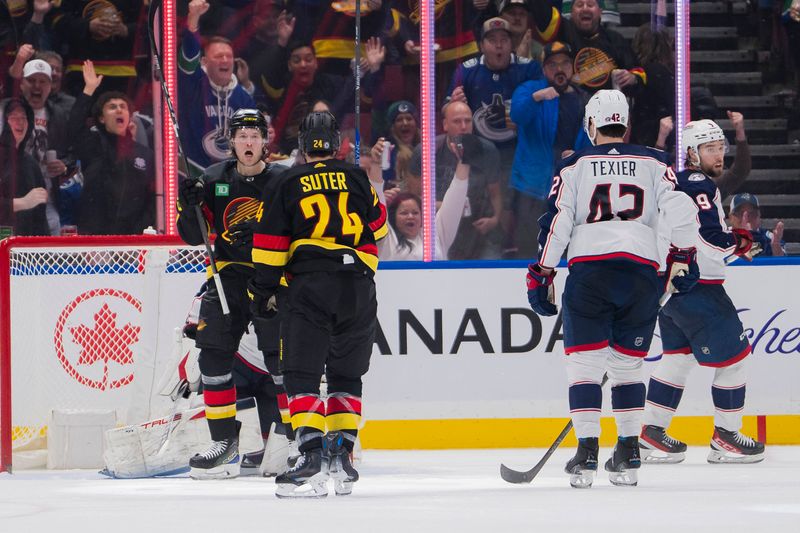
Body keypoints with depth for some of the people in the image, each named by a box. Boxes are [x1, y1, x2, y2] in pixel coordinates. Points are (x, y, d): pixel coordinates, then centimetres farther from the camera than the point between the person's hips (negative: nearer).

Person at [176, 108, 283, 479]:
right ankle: (225, 441, 7)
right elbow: (194, 236, 6)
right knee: (213, 354, -2)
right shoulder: (213, 181, 7)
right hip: (228, 278, 3)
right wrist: (189, 205, -11)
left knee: (283, 358, -11)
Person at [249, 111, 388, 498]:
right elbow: (377, 226, 24)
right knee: (346, 375, 15)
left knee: (301, 374, -4)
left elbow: (270, 244, 2)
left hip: (310, 285, -3)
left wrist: (262, 291, 8)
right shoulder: (357, 179, 12)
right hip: (358, 287, 3)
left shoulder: (288, 184, 6)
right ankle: (341, 457, 11)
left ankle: (312, 460, -18)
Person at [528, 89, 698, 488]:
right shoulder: (652, 163, 14)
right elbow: (679, 207, 1)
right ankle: (628, 455, 11)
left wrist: (541, 274, 5)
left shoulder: (574, 166, 10)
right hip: (642, 271, 2)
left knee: (584, 362, 2)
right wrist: (682, 257, 10)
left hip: (589, 269, -2)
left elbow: (556, 221, 1)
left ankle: (586, 452, -8)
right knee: (627, 365, 14)